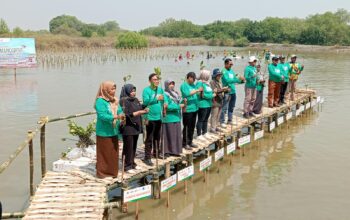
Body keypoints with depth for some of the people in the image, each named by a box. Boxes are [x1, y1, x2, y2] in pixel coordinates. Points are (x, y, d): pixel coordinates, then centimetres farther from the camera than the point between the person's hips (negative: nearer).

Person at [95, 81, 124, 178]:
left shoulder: (114, 100, 10)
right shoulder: (100, 101, -13)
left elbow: (120, 111, 9)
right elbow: (102, 115, -21)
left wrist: (122, 116, -14)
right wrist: (116, 117, -30)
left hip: (113, 132, 7)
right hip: (104, 133, -7)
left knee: (114, 153, 12)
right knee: (104, 153, 1)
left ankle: (112, 171, 24)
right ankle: (102, 172, 13)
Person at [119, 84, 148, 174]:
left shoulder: (136, 100, 11)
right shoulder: (124, 101, -11)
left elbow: (140, 110, 18)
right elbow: (126, 115, -17)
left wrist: (144, 110, -5)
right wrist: (138, 112, -23)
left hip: (136, 127, 7)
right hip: (128, 128, -7)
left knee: (134, 147, 14)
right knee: (128, 147, -2)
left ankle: (132, 163, 27)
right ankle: (127, 166, 6)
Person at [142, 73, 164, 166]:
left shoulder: (160, 89, 9)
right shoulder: (146, 90, -10)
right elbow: (146, 101, -24)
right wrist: (157, 99, -27)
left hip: (159, 117, 7)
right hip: (150, 118, -7)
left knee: (157, 137, 20)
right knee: (149, 139, -5)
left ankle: (156, 153, 37)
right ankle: (147, 158, 0)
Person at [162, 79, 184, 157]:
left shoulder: (175, 93, 15)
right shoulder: (165, 94, -10)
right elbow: (167, 106, -19)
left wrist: (183, 102, 0)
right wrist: (179, 106, -19)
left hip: (177, 117, 8)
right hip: (169, 118, -8)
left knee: (177, 135, 10)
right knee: (169, 135, -3)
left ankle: (175, 150, 19)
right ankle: (167, 151, 5)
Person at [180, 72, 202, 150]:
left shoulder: (193, 85, 14)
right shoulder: (184, 85, -8)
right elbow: (187, 94, -24)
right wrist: (197, 90, -23)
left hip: (194, 108, 8)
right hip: (187, 109, -8)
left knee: (192, 127, 13)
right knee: (187, 127, -2)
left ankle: (190, 142, 24)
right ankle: (185, 143, 7)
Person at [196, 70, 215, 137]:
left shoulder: (207, 83, 14)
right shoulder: (200, 83, -14)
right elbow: (201, 95, -19)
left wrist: (213, 91, 3)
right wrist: (212, 95, -15)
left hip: (208, 104, 9)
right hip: (202, 105, -9)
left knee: (205, 119, 16)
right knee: (201, 120, -1)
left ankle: (204, 133, 27)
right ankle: (199, 135, 5)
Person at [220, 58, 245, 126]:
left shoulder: (231, 71, 13)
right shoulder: (224, 71, -11)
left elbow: (235, 79, 18)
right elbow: (227, 80, -25)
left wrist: (241, 81, -2)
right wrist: (238, 79, -28)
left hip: (233, 92, 8)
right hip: (227, 92, -8)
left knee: (231, 107, 16)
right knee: (224, 108, -6)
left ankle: (229, 120, 27)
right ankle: (222, 122, 0)